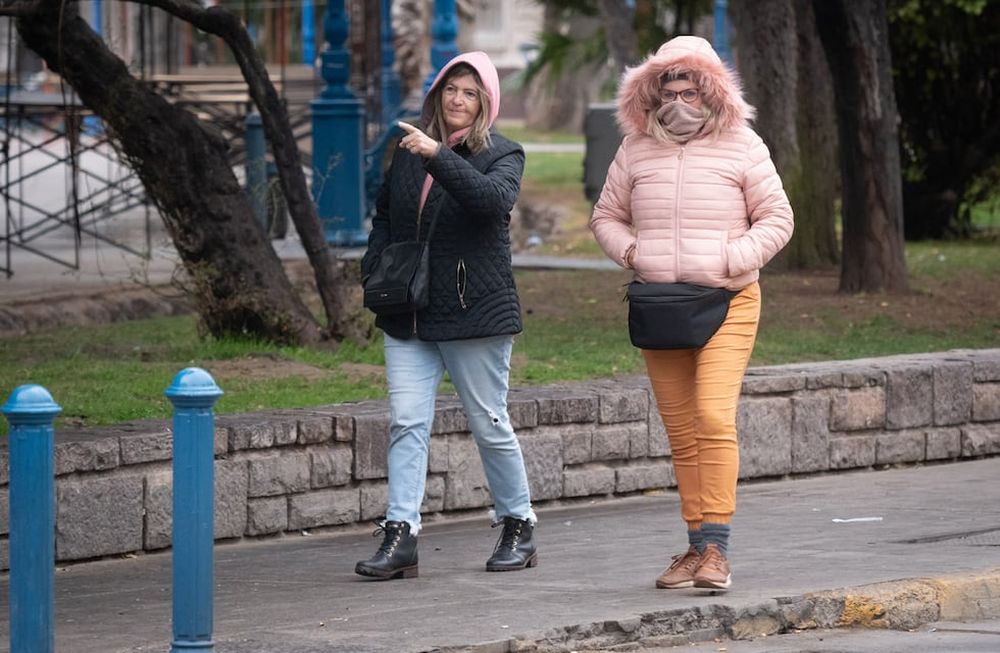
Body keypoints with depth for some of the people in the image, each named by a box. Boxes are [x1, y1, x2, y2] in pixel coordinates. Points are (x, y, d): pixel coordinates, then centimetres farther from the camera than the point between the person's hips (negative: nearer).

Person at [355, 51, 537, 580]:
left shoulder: (502, 155, -2)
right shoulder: (408, 150, 12)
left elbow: (496, 199, -25)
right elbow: (384, 219, 23)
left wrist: (438, 157, -32)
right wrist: (373, 274, 7)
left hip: (475, 314, -4)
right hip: (408, 317, 4)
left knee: (490, 425, 5)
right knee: (406, 422, -4)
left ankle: (518, 527, 20)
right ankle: (400, 536, -7)